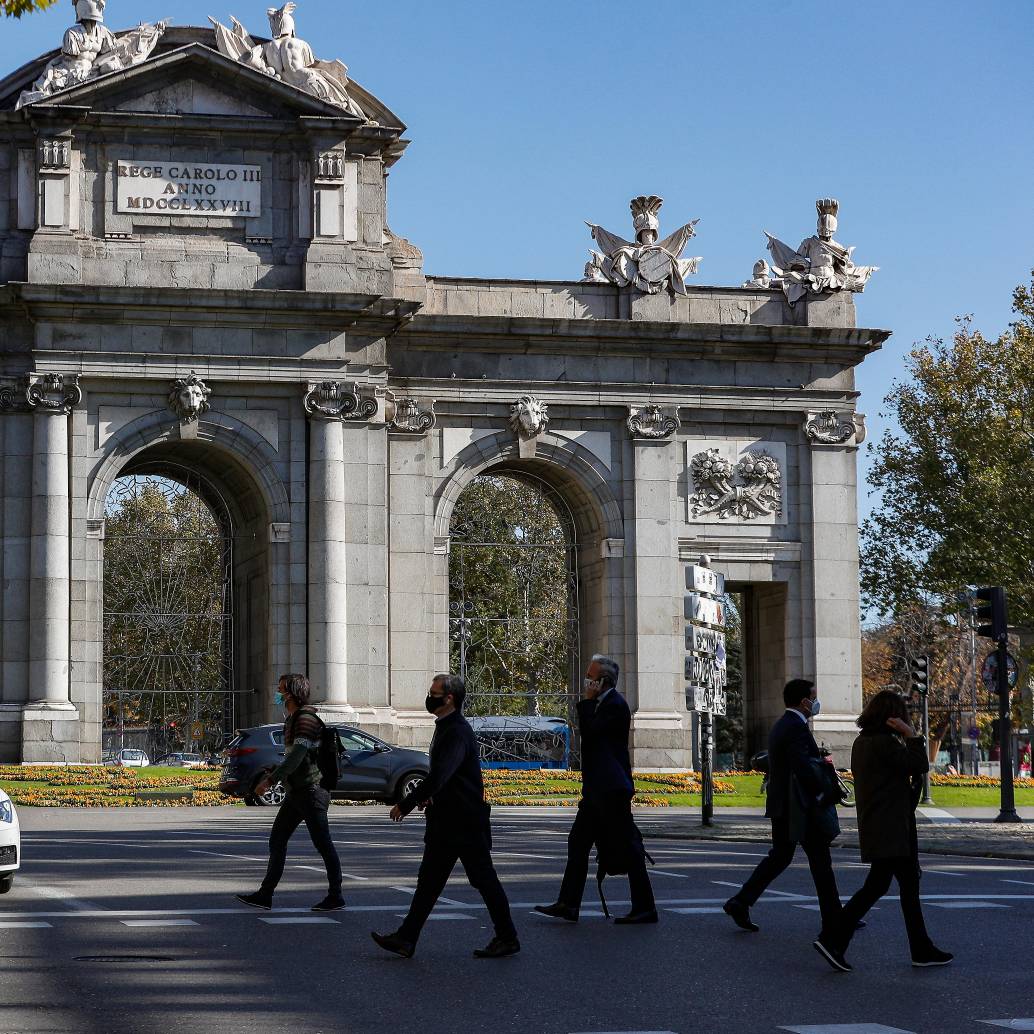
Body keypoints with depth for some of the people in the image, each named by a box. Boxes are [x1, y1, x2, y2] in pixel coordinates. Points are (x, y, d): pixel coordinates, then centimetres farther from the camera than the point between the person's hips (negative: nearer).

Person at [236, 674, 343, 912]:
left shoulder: (306, 718, -15)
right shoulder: (293, 719, 17)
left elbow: (297, 755, -24)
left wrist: (270, 780, -26)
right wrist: (272, 777, 23)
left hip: (311, 791, -10)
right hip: (296, 792, 10)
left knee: (323, 844, -4)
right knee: (277, 839, 8)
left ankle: (335, 896, 2)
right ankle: (265, 895, 11)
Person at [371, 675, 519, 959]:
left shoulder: (457, 733, -20)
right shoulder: (446, 728, 13)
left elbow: (438, 776, -28)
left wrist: (405, 805, -23)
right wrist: (427, 796, 11)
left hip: (465, 822, -10)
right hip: (446, 821, 10)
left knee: (484, 880, 0)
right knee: (429, 880, 7)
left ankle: (507, 938, 10)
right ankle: (406, 939, 8)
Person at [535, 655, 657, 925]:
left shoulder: (615, 705, -14)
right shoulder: (601, 704, 17)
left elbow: (589, 732, -21)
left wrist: (587, 701, -11)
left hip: (611, 790, -10)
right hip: (598, 790, 10)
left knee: (628, 846, -5)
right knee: (577, 842, 7)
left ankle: (645, 908, 0)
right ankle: (568, 905, 8)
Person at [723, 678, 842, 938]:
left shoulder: (780, 726, 14)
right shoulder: (797, 728, -18)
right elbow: (803, 768, -30)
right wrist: (821, 795, -22)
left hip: (780, 806, 9)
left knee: (779, 856, 16)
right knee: (820, 860, 1)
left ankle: (740, 902, 7)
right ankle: (833, 921, 7)